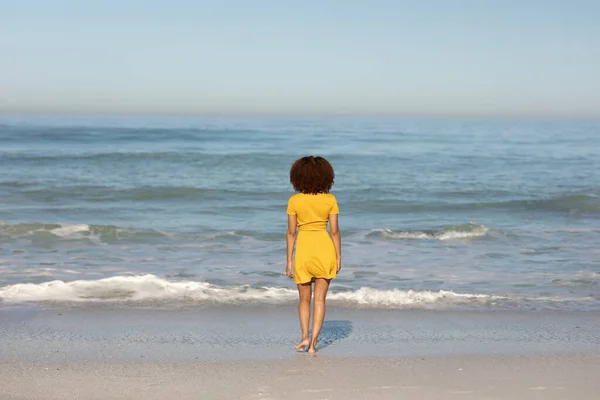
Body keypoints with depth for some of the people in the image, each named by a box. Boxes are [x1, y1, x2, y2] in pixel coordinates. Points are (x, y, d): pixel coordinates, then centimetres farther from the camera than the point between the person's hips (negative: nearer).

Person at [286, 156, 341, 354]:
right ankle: (313, 342, 1)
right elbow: (335, 231, -3)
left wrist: (289, 261, 3)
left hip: (304, 249, 0)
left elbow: (291, 232, -3)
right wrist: (338, 257, 6)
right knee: (319, 299, 6)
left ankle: (305, 337, 4)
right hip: (325, 248, 1)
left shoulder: (294, 201, -5)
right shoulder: (330, 200, -3)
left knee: (304, 299, 17)